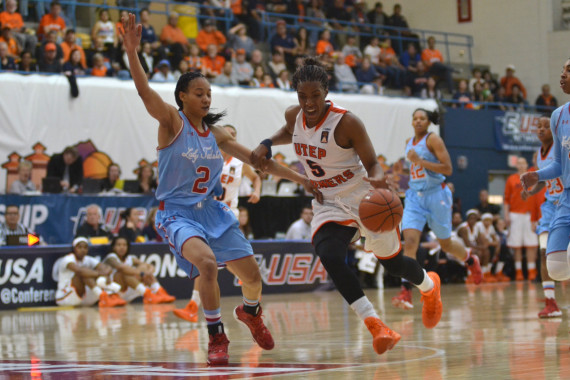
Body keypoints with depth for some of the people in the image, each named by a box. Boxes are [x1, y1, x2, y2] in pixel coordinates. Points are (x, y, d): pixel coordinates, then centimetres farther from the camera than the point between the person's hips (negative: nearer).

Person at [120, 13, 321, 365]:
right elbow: (145, 92, -27)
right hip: (177, 213, -6)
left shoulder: (216, 134, 5)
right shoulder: (172, 122, -10)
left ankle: (250, 312, 42)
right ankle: (217, 339, -16)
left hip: (212, 210, 6)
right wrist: (132, 52, -41)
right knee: (207, 262, -33)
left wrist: (300, 179, 5)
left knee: (252, 276, 5)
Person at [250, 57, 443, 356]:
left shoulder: (346, 122, -23)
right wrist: (266, 144, 1)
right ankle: (374, 325, -21)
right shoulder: (294, 116, -6)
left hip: (364, 197, -4)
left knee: (392, 264, 9)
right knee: (329, 257, -25)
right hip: (329, 203, 4)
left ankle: (429, 286, 46)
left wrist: (379, 179, -41)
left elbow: (372, 164, -18)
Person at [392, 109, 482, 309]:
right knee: (410, 241, -15)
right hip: (414, 196, 5)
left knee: (445, 244, 11)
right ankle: (406, 292, -21)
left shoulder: (433, 139, -11)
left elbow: (448, 169, -19)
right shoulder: (409, 142, 10)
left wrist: (419, 161, -24)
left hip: (436, 195, -5)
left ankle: (470, 259, 45)